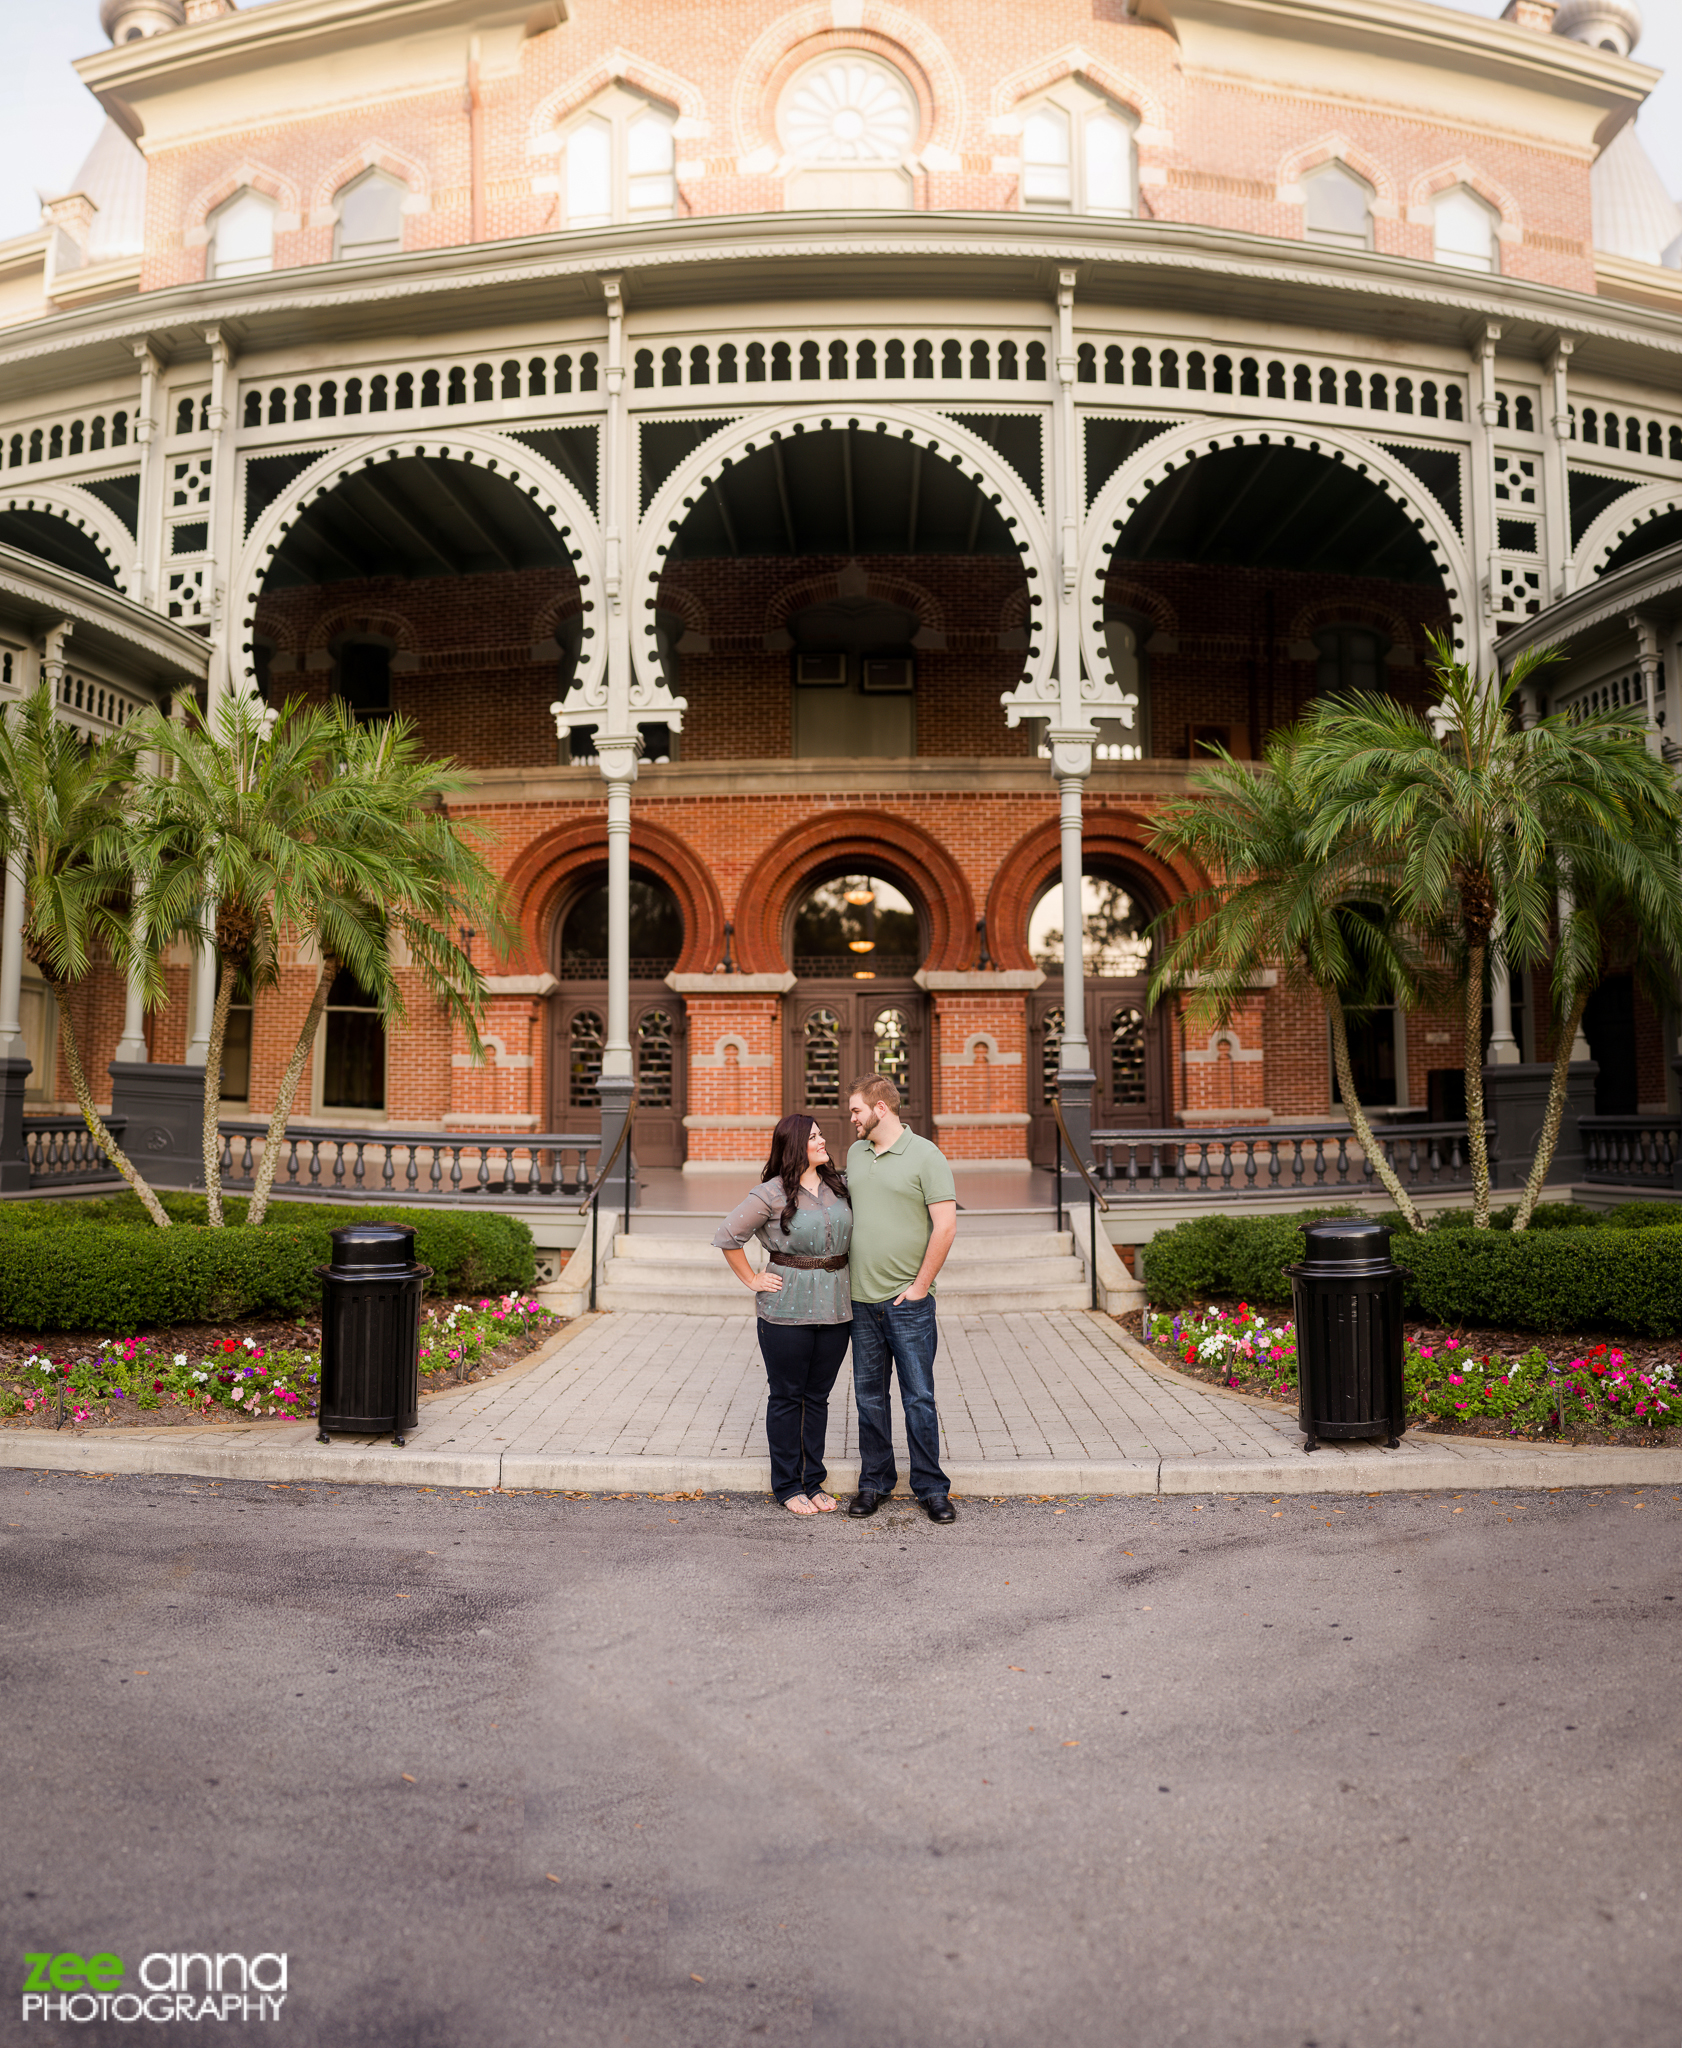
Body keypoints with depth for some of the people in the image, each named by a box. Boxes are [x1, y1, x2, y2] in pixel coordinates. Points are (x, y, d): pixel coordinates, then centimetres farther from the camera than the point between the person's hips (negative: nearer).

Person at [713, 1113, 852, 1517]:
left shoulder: (837, 1187, 7)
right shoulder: (772, 1194, -9)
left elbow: (850, 1236, 22)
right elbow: (727, 1236, -5)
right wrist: (753, 1281, -5)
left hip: (835, 1307, 5)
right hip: (787, 1311, -5)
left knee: (818, 1397, 12)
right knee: (787, 1397, 6)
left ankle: (814, 1482, 23)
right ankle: (787, 1486, 16)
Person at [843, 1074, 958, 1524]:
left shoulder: (925, 1156, -9)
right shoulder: (855, 1154, 11)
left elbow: (945, 1227, -12)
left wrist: (920, 1286, -12)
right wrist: (847, 1276, 13)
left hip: (908, 1301, -5)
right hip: (861, 1300, 5)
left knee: (919, 1398, 0)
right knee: (869, 1396, 11)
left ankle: (931, 1489, 12)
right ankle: (874, 1483, 23)